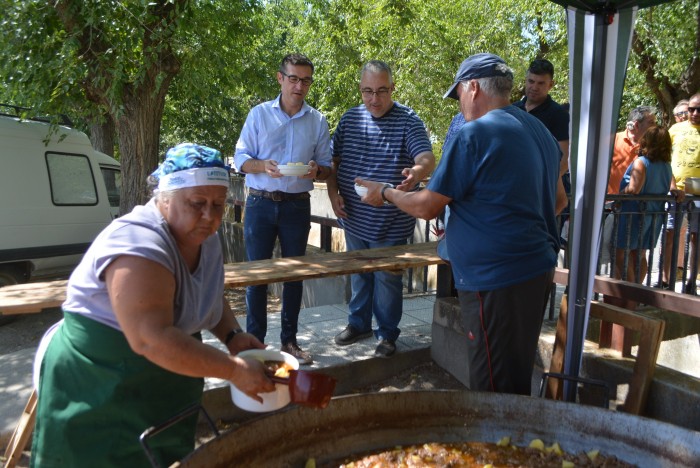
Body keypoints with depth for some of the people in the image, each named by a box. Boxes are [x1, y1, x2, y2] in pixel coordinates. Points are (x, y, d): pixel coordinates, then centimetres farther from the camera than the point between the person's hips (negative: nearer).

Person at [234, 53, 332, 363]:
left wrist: (316, 171, -16)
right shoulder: (259, 114, 2)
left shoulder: (318, 121, 6)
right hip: (261, 203, -1)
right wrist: (263, 166, -20)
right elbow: (240, 159, 1)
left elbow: (326, 168, 8)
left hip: (297, 206, 2)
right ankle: (255, 340, 14)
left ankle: (289, 340, 21)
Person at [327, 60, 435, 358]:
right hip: (354, 219, 5)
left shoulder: (408, 121, -10)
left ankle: (387, 334, 27)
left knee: (388, 279, 8)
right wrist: (333, 193, -3)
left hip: (390, 223, -4)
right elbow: (333, 159, 10)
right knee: (358, 274, 20)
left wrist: (416, 173, -44)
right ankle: (359, 323, 39)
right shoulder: (349, 119, 4)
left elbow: (427, 158, -22)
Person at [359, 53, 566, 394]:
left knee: (492, 389, 4)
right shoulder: (540, 131, 11)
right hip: (538, 270, 9)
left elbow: (426, 207, -12)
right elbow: (559, 200, 21)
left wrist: (385, 193, 4)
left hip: (496, 279, -9)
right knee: (518, 382, 22)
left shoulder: (474, 135, -15)